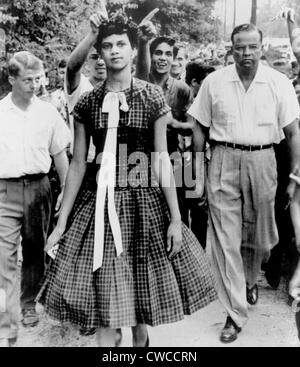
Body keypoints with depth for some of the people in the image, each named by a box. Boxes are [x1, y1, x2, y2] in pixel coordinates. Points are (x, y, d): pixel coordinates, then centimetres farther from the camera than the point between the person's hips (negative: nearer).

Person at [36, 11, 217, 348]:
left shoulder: (152, 97, -2)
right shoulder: (87, 103, 1)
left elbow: (162, 160, -2)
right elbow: (78, 164, 2)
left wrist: (175, 219, -5)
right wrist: (61, 223, 2)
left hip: (144, 200, 0)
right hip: (100, 201, 1)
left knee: (142, 282, 12)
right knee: (103, 292, 3)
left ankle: (140, 339, 38)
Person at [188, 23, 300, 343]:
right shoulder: (213, 82, 1)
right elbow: (200, 128, 7)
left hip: (262, 162, 1)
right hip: (223, 162, 0)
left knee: (261, 237, 14)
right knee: (225, 240, -1)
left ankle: (249, 280, 47)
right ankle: (235, 314, 12)